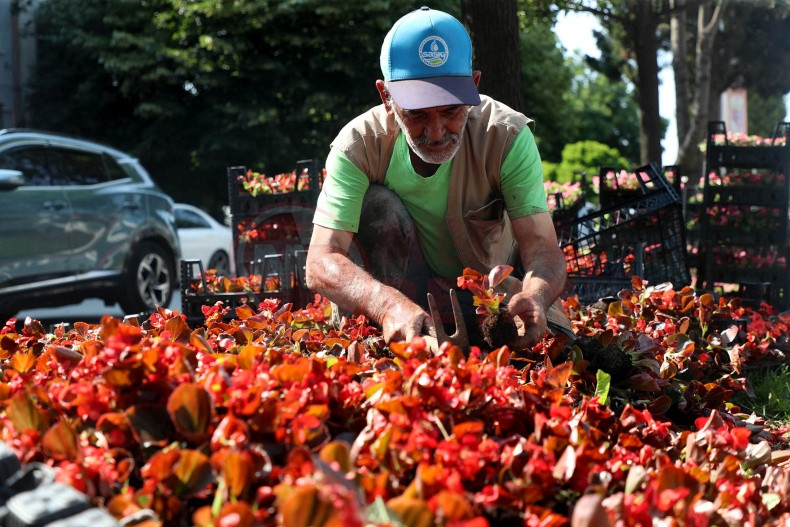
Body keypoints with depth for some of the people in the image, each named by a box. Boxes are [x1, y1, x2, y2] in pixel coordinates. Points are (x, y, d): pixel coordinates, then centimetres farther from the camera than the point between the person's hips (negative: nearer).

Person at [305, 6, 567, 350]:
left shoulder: (507, 136, -25)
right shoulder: (360, 144, -26)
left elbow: (542, 247, -30)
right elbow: (320, 263, -36)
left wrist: (536, 296, -56)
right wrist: (390, 306, -57)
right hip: (402, 284, 0)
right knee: (376, 204, -28)